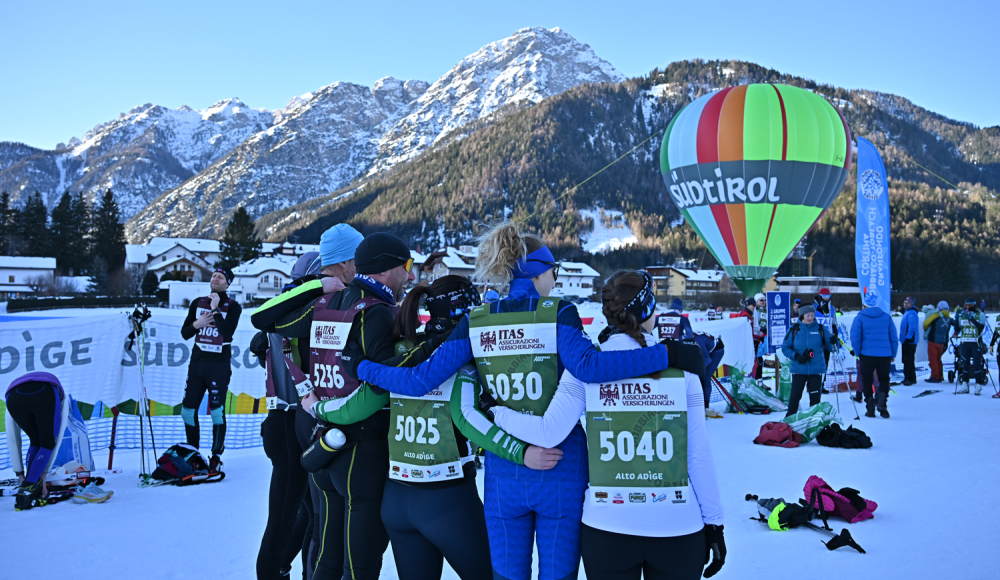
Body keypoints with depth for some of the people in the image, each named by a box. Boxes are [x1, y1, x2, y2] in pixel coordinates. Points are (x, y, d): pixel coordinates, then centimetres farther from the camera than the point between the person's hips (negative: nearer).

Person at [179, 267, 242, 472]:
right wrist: (197, 324, -9)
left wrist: (215, 309, -19)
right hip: (197, 363, 5)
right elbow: (184, 334, 10)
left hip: (219, 365, -5)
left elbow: (228, 332, -19)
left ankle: (216, 457, 7)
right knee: (188, 411, 6)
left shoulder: (233, 307, -3)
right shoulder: (197, 303, 10)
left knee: (217, 412, -6)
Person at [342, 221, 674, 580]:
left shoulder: (475, 322, -1)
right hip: (559, 471, -3)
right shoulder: (558, 313, -10)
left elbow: (420, 381, -4)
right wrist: (665, 353, -25)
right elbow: (588, 366, -28)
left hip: (503, 474, 3)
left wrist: (361, 368, 11)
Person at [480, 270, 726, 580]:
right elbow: (698, 453, -3)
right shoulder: (680, 364, -5)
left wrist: (497, 412, 5)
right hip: (678, 528, 0)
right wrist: (713, 521, 7)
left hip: (607, 527, 0)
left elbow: (549, 432, -12)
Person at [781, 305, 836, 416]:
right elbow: (785, 348, 1)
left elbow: (830, 346, 6)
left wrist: (833, 343, -17)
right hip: (799, 369, -1)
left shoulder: (820, 329, 2)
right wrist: (796, 356, -14)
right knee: (795, 396, -1)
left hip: (816, 369, 1)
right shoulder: (794, 329, -1)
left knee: (815, 398, 7)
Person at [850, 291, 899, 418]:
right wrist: (893, 354, 13)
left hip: (867, 355, -2)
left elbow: (855, 338, -8)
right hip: (885, 355, 2)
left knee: (867, 380, 10)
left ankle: (871, 409, 7)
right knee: (884, 379, 17)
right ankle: (882, 401, -7)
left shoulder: (860, 317, -3)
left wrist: (858, 353, 4)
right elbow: (894, 337, 7)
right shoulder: (886, 317, 5)